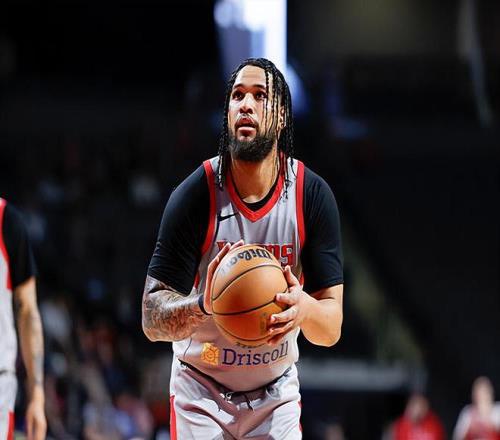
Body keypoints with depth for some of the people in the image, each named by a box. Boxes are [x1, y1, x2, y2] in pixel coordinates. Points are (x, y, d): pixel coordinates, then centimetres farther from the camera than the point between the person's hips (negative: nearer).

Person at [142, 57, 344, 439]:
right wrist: (202, 305, -38)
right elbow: (152, 321, -17)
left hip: (277, 393, 2)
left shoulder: (313, 195, -11)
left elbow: (332, 329, -11)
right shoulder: (196, 193, -16)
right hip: (202, 393, -2)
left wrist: (304, 307, -33)